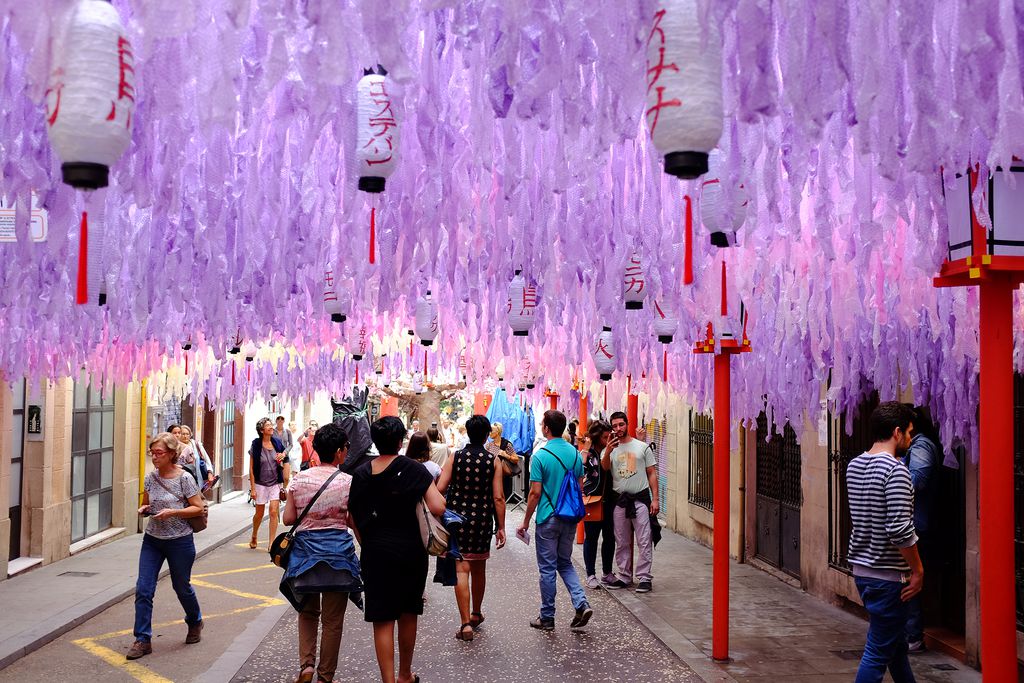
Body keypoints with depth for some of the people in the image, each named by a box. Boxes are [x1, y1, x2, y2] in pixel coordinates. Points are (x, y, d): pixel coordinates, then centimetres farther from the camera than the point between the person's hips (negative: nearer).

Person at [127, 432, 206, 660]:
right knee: (143, 589, -4)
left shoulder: (184, 479, -14)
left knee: (182, 587, 13)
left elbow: (198, 508, -12)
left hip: (180, 541, -4)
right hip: (152, 539, 4)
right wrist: (144, 509, -8)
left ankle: (195, 622, 40)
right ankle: (143, 640, 5)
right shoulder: (151, 477, 1)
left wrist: (172, 512, -23)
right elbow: (147, 503, 15)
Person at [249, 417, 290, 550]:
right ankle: (254, 537, 36)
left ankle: (272, 543, 0)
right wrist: (252, 488, -9)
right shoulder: (256, 445, -9)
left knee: (274, 512, -7)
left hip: (275, 483, 2)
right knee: (259, 513, 10)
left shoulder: (277, 443, 0)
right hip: (260, 483, -2)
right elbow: (251, 468, -7)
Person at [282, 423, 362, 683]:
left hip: (305, 549, 3)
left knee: (308, 611, 23)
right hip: (337, 551, -3)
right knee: (332, 619, 10)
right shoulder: (348, 482, -10)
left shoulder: (299, 479, -1)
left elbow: (288, 518, 1)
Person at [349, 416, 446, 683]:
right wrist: (436, 490, 2)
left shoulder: (361, 473, 1)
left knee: (382, 620, 5)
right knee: (408, 615, 17)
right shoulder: (413, 469, -10)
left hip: (374, 551, 2)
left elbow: (354, 518, 5)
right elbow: (438, 508, -19)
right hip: (410, 549, -1)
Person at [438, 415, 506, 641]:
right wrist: (501, 527, -1)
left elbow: (440, 488, -9)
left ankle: (466, 623, -10)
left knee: (461, 570, -2)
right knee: (479, 569, 19)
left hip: (458, 520, -1)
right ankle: (476, 614, 36)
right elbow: (498, 497, -7)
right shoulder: (493, 461, -4)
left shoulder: (455, 458, -3)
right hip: (483, 521, 1)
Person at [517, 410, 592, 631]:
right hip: (570, 518, 5)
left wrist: (526, 522, -4)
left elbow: (535, 493, -13)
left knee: (547, 568, 5)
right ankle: (581, 603, 0)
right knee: (565, 563, 18)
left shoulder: (540, 456, -14)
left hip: (548, 519, -5)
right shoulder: (575, 453, 3)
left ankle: (547, 617, 14)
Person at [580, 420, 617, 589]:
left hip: (609, 500, 4)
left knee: (609, 537, 11)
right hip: (592, 500, -4)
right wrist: (585, 450, -18)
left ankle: (607, 573, 24)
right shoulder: (587, 452, -7)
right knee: (591, 537, 5)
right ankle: (591, 575, 13)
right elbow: (580, 471, -22)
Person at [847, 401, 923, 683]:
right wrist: (918, 570, -11)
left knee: (896, 641, 22)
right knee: (878, 651, 0)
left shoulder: (854, 465, 7)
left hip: (860, 567, 8)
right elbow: (900, 530, -23)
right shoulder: (896, 470, -18)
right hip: (888, 575, -8)